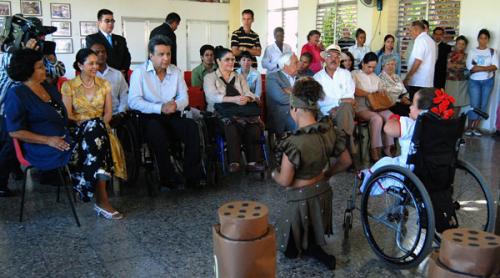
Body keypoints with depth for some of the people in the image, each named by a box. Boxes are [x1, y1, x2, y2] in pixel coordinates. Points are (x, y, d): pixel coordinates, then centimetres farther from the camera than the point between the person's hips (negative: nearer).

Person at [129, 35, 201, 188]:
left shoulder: (176, 72, 12)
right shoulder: (140, 73, -2)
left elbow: (184, 97, 10)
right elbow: (133, 101, -12)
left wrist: (176, 105, -16)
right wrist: (160, 108, -23)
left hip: (172, 116, 4)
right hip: (150, 117, -4)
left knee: (192, 127, -26)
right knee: (157, 131, -37)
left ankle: (192, 176, -18)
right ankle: (169, 178, -23)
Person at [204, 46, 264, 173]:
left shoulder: (239, 77, 26)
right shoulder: (210, 77, 13)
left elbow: (249, 94, 10)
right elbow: (213, 96, -7)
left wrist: (246, 99, -17)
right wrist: (234, 99, -22)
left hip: (242, 112, 3)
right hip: (222, 114, -3)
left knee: (254, 123, -31)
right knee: (231, 123, -39)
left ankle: (253, 162, -36)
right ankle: (234, 162, -40)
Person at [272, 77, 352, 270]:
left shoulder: (295, 142, -27)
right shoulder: (330, 132, -8)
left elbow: (285, 181, -19)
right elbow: (346, 162, 5)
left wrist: (274, 174, 2)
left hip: (301, 199, -6)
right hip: (323, 192, 6)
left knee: (291, 249, 17)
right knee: (312, 236, 27)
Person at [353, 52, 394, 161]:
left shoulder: (375, 77, 24)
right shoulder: (355, 74, 5)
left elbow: (382, 90, 22)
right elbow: (354, 91, -9)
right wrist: (370, 94, -7)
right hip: (361, 107, -5)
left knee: (390, 116, -25)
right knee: (377, 118, -33)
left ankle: (387, 149, -19)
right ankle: (374, 152, -27)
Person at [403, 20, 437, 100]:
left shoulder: (420, 40, -10)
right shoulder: (431, 41, 18)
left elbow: (417, 62, -17)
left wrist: (406, 78, -13)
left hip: (417, 82, -9)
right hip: (428, 83, 9)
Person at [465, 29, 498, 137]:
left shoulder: (492, 52, 5)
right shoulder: (472, 51, 1)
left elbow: (495, 66, -8)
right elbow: (469, 66, -12)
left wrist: (478, 67, -17)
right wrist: (487, 68, -13)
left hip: (488, 81, 2)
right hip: (474, 81, -2)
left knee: (483, 105, 5)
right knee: (474, 105, -6)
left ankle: (476, 127, 13)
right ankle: (469, 127, 6)